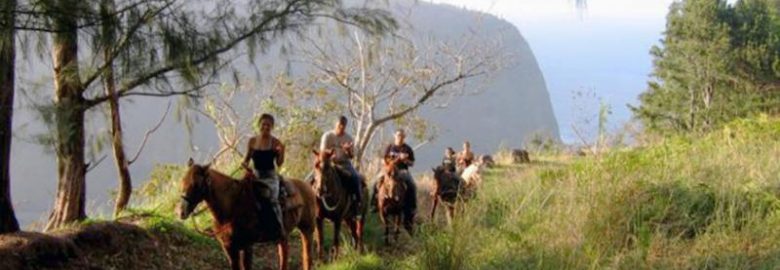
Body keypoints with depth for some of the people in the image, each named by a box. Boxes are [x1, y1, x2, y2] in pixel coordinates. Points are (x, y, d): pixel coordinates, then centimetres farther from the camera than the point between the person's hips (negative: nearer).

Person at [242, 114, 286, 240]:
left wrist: (281, 151, -22)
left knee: (272, 198, -25)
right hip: (255, 175, 4)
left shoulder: (275, 142, -4)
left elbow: (279, 163, -5)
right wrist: (245, 164, -6)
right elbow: (247, 158, 16)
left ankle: (280, 228, -21)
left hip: (270, 176, -4)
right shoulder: (252, 141, 7)